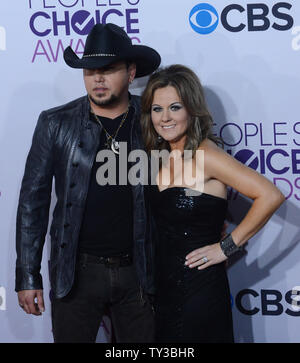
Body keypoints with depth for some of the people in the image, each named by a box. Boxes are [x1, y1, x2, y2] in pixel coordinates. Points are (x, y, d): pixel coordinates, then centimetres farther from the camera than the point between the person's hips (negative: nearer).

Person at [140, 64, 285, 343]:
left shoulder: (205, 155, -17)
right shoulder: (162, 156, 6)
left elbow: (270, 196, -24)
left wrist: (227, 246, -18)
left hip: (199, 290, -7)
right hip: (163, 287, 7)